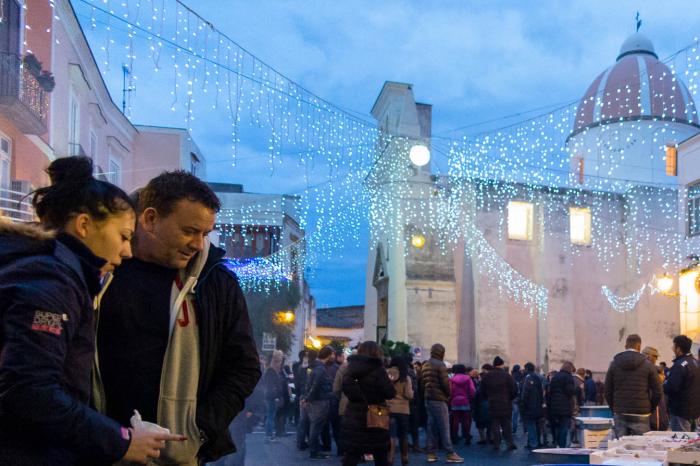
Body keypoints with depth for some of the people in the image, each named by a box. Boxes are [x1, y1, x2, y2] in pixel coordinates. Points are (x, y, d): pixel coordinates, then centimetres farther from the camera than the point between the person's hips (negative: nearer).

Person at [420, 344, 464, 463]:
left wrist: (427, 393, 14)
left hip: (428, 399, 8)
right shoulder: (440, 365, -11)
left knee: (431, 426, 9)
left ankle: (431, 453, 8)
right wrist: (448, 395, -1)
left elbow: (422, 383, 14)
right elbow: (445, 383, -16)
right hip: (439, 400, -8)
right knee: (444, 427, -6)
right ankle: (450, 454, -5)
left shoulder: (425, 365, 14)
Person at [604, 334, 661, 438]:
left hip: (619, 414, 2)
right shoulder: (647, 365, 0)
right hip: (641, 415, -2)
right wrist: (650, 409, 11)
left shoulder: (614, 364, 5)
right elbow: (657, 392, -2)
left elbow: (608, 391, 5)